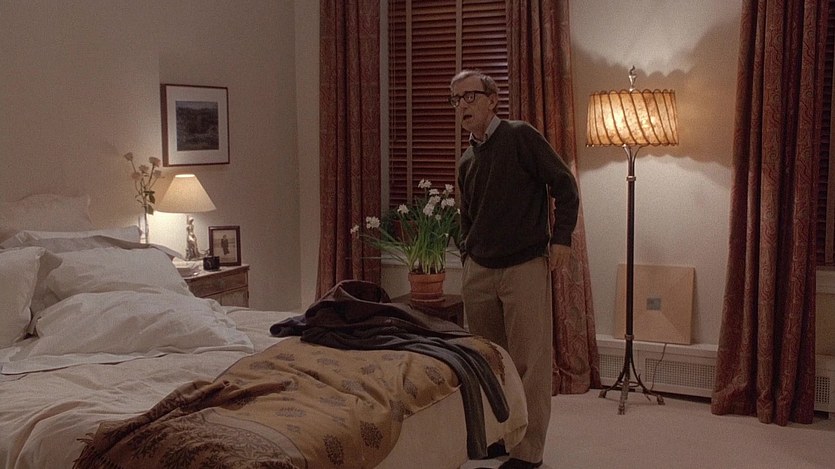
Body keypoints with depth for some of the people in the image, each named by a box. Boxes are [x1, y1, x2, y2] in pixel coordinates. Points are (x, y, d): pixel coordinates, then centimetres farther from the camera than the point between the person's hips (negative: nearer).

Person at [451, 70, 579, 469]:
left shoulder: (520, 136, -6)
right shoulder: (466, 160, 13)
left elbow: (564, 185, -6)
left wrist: (561, 237, -10)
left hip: (524, 267, -6)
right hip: (478, 269, 6)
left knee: (529, 361, -3)